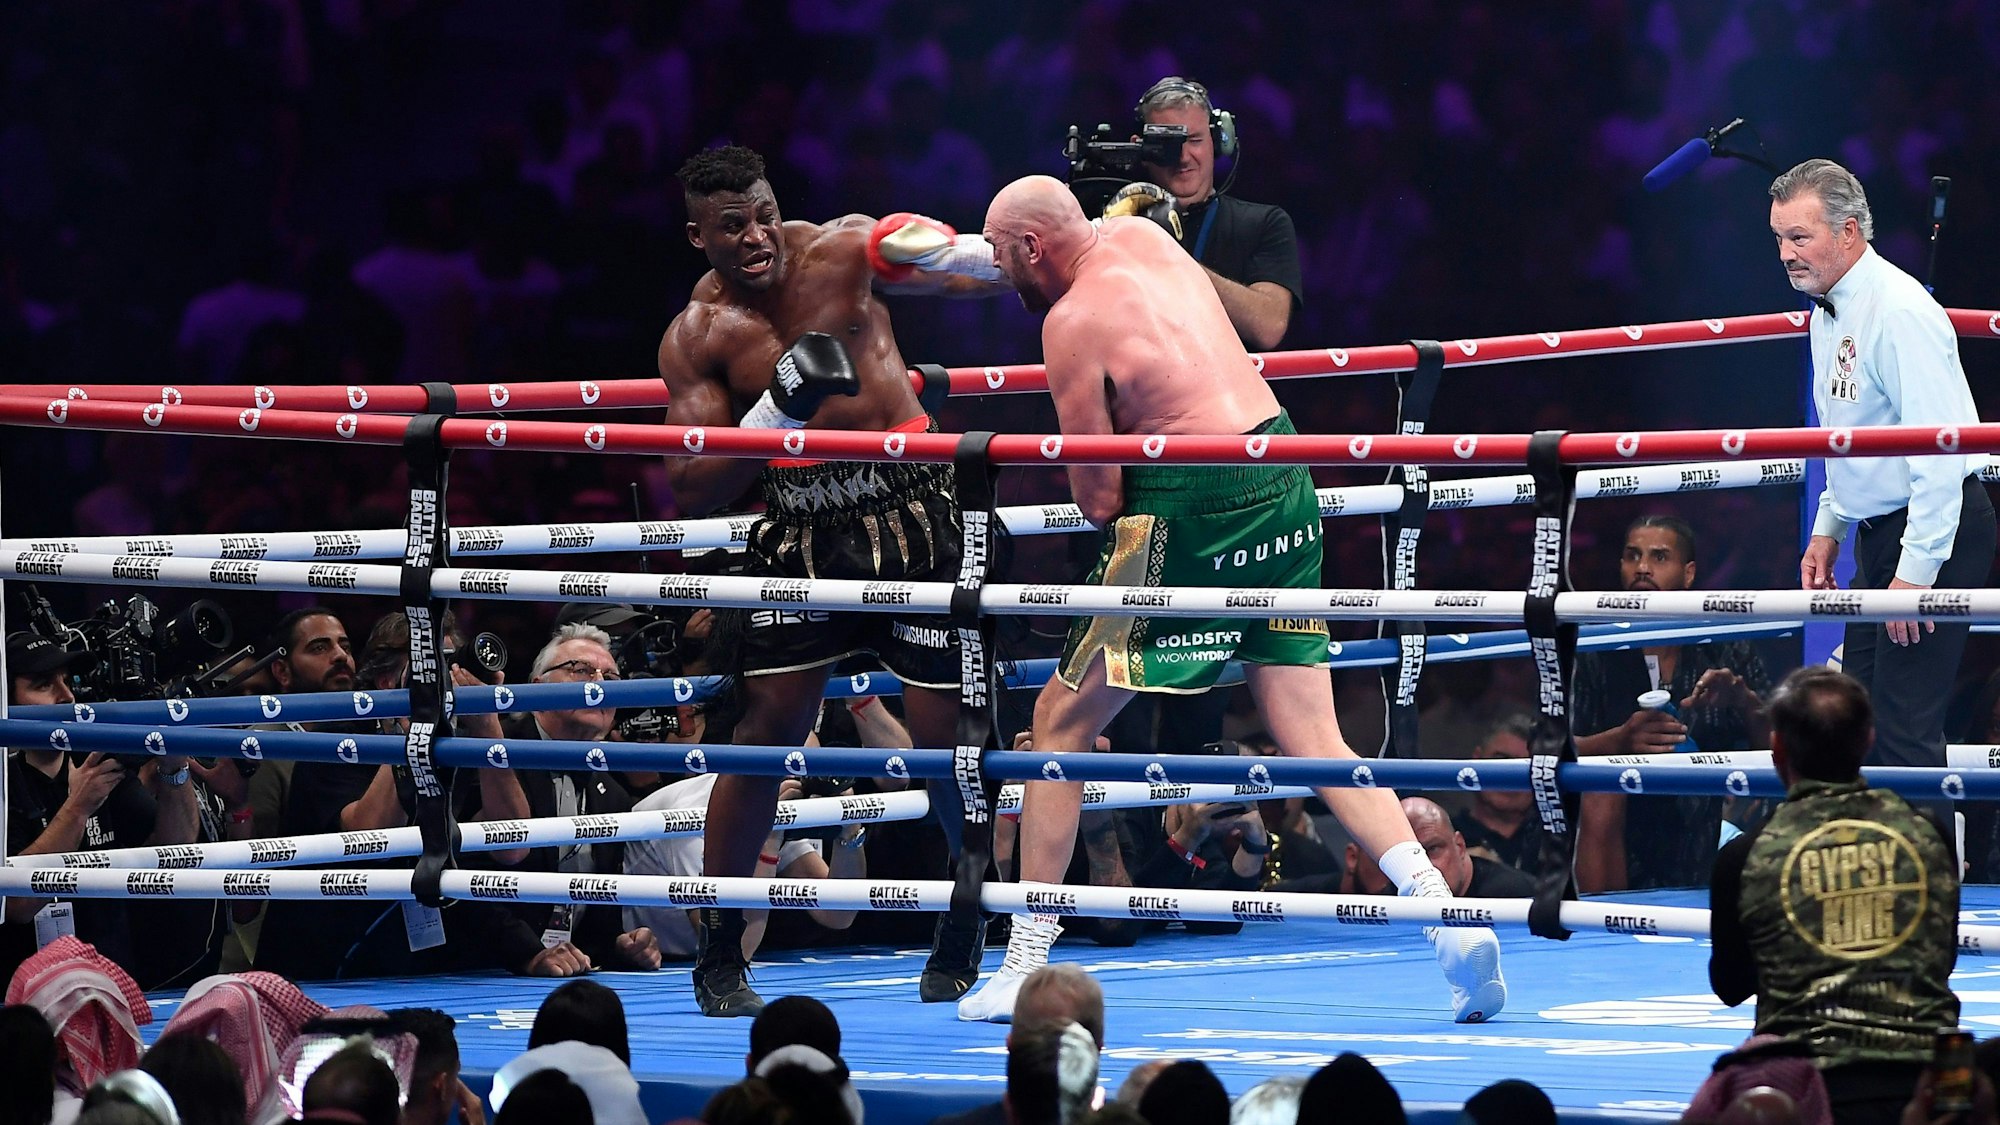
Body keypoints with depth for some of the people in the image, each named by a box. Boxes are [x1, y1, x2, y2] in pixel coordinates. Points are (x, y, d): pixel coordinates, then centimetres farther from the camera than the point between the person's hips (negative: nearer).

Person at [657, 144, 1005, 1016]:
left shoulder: (842, 251, -4)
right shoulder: (698, 337, -4)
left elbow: (975, 272, -2)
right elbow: (691, 493, -10)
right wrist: (777, 408, -23)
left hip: (910, 509, 0)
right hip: (800, 530, 0)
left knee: (947, 730, -4)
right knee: (768, 724, -5)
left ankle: (967, 931, 19)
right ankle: (718, 952, 7)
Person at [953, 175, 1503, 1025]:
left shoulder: (1074, 323, -10)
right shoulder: (1139, 238, 11)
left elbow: (1097, 500, -9)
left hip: (1195, 510, -8)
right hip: (1287, 488, 8)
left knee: (1062, 723, 6)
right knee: (1312, 738, 5)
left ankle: (1025, 965, 7)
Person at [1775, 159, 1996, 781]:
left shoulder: (1899, 313, -21)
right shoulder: (1828, 310, 11)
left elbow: (1941, 451, -25)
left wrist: (1916, 571, -25)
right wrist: (1827, 529, 20)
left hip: (1935, 531, -10)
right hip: (1880, 531, 10)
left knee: (1904, 729, -13)